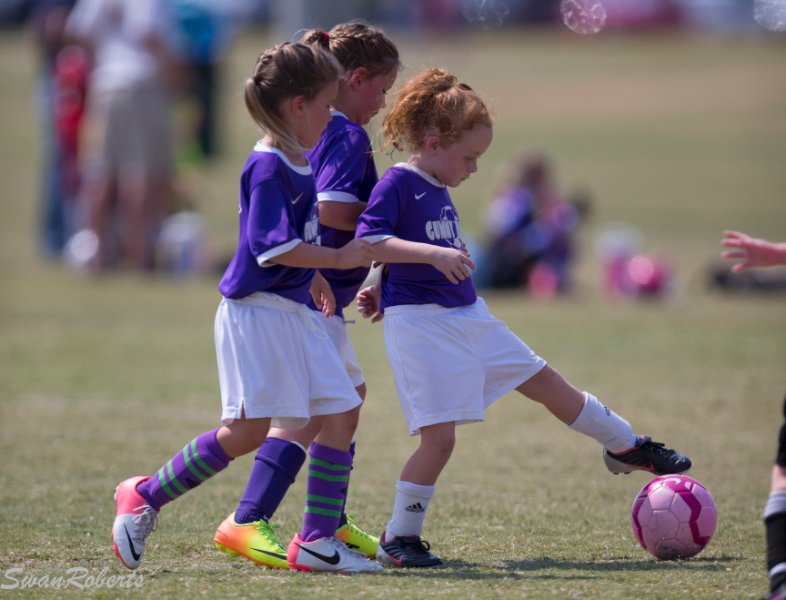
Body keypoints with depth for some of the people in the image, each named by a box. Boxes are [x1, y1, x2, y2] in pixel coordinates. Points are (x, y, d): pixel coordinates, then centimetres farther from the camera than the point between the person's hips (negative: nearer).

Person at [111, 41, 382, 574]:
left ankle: (318, 539, 7)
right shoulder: (267, 166, -17)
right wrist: (338, 258, -18)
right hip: (256, 311, -9)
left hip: (296, 312, 9)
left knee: (342, 412, 3)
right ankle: (145, 499, 4)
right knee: (247, 431, -11)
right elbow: (271, 246, -23)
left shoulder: (298, 162, 12)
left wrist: (313, 277, 32)